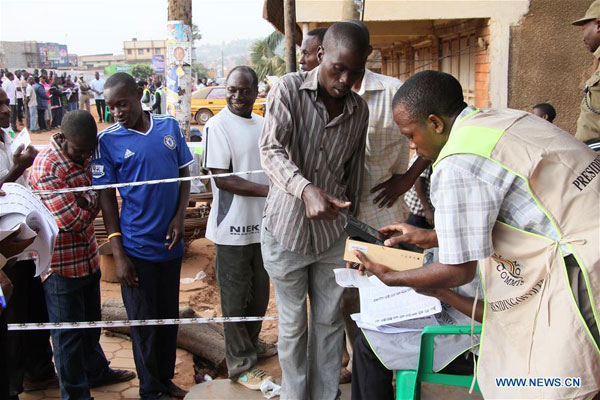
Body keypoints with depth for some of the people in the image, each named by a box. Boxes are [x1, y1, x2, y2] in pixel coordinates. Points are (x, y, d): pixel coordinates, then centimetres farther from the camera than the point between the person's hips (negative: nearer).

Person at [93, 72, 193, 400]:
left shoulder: (169, 126, 0)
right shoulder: (108, 140, -8)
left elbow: (184, 174, 7)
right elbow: (106, 196, -6)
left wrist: (179, 218, -7)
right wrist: (118, 253, -9)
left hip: (170, 243, 3)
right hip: (137, 248, -3)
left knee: (169, 317, 16)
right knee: (144, 323, 9)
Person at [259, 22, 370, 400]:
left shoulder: (360, 109, 2)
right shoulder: (289, 89, -11)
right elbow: (271, 150, -22)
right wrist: (306, 189, -39)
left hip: (333, 232, 3)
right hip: (287, 229, -3)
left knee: (330, 321, 13)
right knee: (293, 325, 10)